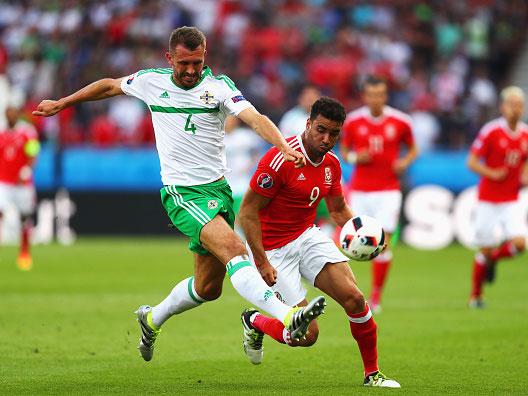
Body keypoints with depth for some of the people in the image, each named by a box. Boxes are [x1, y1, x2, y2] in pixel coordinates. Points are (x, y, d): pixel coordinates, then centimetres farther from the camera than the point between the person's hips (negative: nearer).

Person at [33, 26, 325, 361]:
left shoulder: (218, 85, -2)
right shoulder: (152, 82, 3)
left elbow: (254, 117, -17)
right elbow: (110, 86, 21)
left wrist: (285, 147, -35)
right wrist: (61, 104, 28)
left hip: (218, 189, 3)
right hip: (181, 193, -3)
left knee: (209, 287, 10)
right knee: (234, 249, -27)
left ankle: (152, 319, 38)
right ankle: (288, 318, -41)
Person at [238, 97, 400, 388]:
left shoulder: (331, 164, 1)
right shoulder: (280, 159, -23)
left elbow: (338, 209, 16)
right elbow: (248, 211, -20)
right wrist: (262, 263, -23)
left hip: (308, 237, 6)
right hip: (273, 249, -6)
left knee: (353, 298, -13)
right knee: (307, 334, -10)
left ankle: (372, 373, 4)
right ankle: (255, 322, 22)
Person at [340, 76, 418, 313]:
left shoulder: (400, 122, -1)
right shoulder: (352, 121, 0)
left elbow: (413, 149, 13)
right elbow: (344, 150, 12)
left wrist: (405, 162, -8)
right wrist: (354, 157, -10)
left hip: (388, 191, -1)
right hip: (360, 191, 1)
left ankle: (376, 295, 0)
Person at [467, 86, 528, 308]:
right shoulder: (491, 131, -12)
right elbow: (472, 162, -9)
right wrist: (492, 173, -22)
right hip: (488, 200, -4)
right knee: (485, 249, 0)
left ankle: (492, 259, 19)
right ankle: (475, 296, 21)